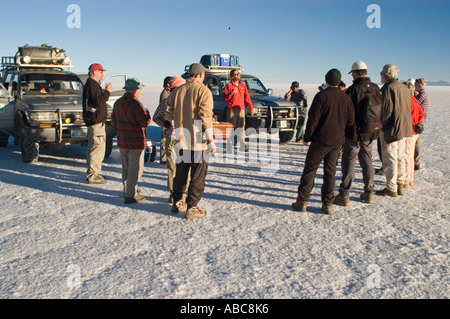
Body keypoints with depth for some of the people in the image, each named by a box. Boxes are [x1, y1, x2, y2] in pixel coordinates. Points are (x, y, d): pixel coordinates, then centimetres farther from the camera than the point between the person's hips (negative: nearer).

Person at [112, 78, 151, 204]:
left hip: (121, 142, 8)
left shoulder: (118, 102, 8)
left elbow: (114, 122, 15)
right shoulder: (135, 104, -19)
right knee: (135, 169, 0)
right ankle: (131, 195, 2)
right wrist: (147, 113, 1)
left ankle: (127, 189, 36)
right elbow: (145, 122, -18)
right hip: (136, 142, -8)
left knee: (126, 167, 21)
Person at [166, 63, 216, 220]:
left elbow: (168, 115, 9)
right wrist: (211, 140, -13)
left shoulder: (177, 91, 7)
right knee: (198, 176, 3)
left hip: (181, 140, 6)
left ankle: (177, 203, 29)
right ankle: (192, 208, 5)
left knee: (180, 173, 19)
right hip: (198, 141, -6)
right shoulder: (203, 91, -10)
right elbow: (205, 117, -16)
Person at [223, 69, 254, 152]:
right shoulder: (229, 85, -1)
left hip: (241, 109, 4)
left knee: (241, 128, 3)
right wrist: (231, 93, -24)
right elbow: (224, 98, -7)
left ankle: (242, 145, 5)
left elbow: (247, 97, 15)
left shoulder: (243, 85, 12)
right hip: (231, 110, -4)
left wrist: (251, 108, 14)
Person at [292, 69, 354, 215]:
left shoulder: (321, 96, -11)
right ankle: (327, 204, 13)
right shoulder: (346, 98, 3)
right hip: (338, 140, 5)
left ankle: (302, 201, 6)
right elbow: (350, 120, 7)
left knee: (310, 169, 4)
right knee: (330, 171, 11)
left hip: (321, 140, -4)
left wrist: (307, 137, -3)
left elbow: (313, 119, -12)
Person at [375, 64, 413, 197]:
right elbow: (407, 110, 17)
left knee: (390, 159, -2)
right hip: (404, 129, 9)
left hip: (391, 130, -9)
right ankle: (400, 185, 22)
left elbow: (386, 110, -19)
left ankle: (391, 189, 2)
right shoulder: (405, 88, 13)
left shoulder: (388, 88, -14)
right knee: (400, 157, 15)